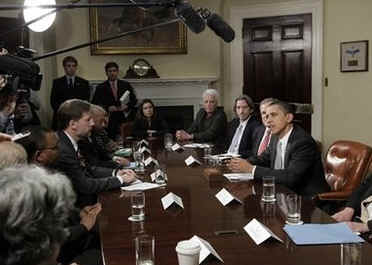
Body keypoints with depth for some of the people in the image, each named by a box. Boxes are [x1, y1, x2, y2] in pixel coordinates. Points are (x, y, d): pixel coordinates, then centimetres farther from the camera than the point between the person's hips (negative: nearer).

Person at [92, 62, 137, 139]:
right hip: (109, 120, -1)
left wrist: (127, 106, -6)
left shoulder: (126, 85, 12)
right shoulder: (101, 87, 7)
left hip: (124, 118, 1)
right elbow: (95, 103, 3)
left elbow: (134, 100, 13)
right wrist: (107, 108, -11)